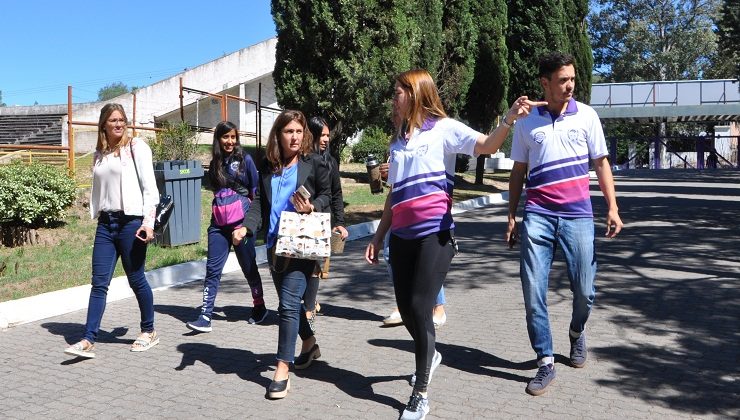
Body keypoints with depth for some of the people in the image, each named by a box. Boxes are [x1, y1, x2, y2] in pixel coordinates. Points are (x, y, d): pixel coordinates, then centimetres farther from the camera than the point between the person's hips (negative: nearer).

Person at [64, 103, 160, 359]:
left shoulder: (136, 147, -1)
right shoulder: (99, 155, 14)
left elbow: (150, 186, -7)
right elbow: (97, 190, 17)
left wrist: (148, 221, -14)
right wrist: (96, 217, 12)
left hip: (131, 222, -4)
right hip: (105, 224, 5)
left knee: (136, 280, 4)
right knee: (99, 282, 1)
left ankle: (149, 332, 20)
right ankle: (88, 340, 2)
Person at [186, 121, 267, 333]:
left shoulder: (244, 159, 0)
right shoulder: (215, 163, 13)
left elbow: (256, 190, 3)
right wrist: (221, 207, 12)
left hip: (241, 220, -4)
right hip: (218, 222, 4)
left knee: (248, 266, 6)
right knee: (212, 269, -3)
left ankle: (259, 307, 25)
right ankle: (205, 317, -3)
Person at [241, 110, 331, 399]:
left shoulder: (313, 163, -2)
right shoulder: (268, 166, 10)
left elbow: (326, 195, 5)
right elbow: (259, 202, 5)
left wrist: (312, 207, -16)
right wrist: (247, 227, -12)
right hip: (275, 244, 6)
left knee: (288, 304, -11)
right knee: (289, 301, 17)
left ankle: (282, 371, -5)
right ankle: (310, 345, 40)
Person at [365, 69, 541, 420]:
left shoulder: (443, 128, -1)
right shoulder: (398, 142, 18)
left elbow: (487, 145, -17)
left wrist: (510, 118, -34)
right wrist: (378, 237, 19)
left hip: (434, 233, -6)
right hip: (402, 236, 6)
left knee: (420, 307, -10)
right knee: (405, 309, 9)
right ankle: (429, 356, 39)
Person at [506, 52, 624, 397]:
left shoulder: (586, 115, 5)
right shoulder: (526, 121, 7)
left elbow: (601, 164, 8)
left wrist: (613, 208, -1)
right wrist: (511, 216, 8)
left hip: (577, 215, 0)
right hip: (537, 216, 0)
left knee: (584, 289, 3)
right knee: (533, 291, -4)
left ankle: (577, 333, 36)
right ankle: (545, 362, 9)